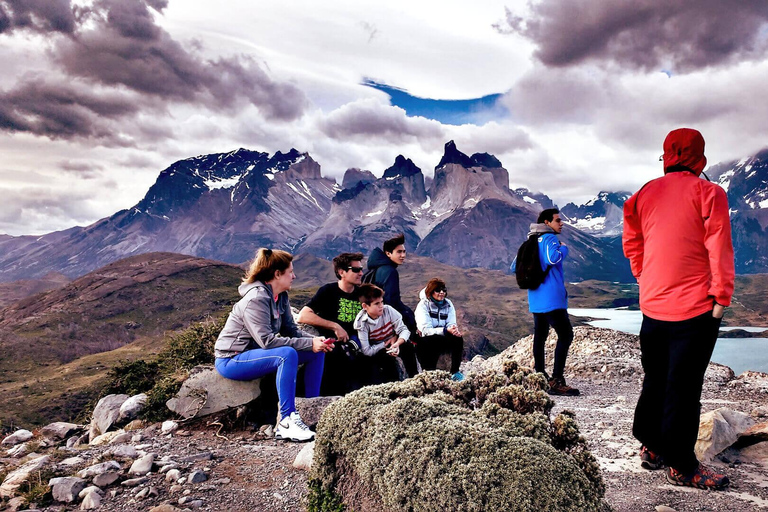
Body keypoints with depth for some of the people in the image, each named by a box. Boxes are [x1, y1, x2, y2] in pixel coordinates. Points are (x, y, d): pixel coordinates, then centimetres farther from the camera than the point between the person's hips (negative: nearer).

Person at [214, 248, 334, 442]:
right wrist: (309, 343, -30)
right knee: (287, 354, -35)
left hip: (255, 353, 9)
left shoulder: (281, 296, 3)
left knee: (317, 352, 0)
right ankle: (287, 421, -29)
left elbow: (291, 330, 2)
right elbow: (267, 341, -31)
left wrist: (316, 340, -16)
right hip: (231, 360, -9)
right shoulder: (256, 299, -24)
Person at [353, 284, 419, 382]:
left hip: (393, 344, 3)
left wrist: (397, 343, -33)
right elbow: (367, 351, -22)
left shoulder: (388, 310, -16)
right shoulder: (361, 322, -22)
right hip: (376, 351, -3)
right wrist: (387, 343, -19)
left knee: (408, 347, -25)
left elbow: (404, 330, -14)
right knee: (387, 358, -33)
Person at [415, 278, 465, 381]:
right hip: (426, 344, -4)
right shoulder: (423, 305, -12)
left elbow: (451, 324, -4)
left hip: (443, 340, 5)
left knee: (458, 339, -24)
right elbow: (425, 330, -22)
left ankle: (455, 371, -10)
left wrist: (455, 330, -30)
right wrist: (446, 330, -36)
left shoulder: (448, 304, 3)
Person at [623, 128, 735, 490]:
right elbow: (719, 249, -11)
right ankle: (682, 467, 12)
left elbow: (632, 245, 11)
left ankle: (651, 448, 29)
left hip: (652, 306, 5)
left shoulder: (645, 194, 7)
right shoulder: (707, 192, -8)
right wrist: (721, 297, -7)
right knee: (683, 387, 2)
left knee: (654, 379, 17)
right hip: (694, 309, -5)